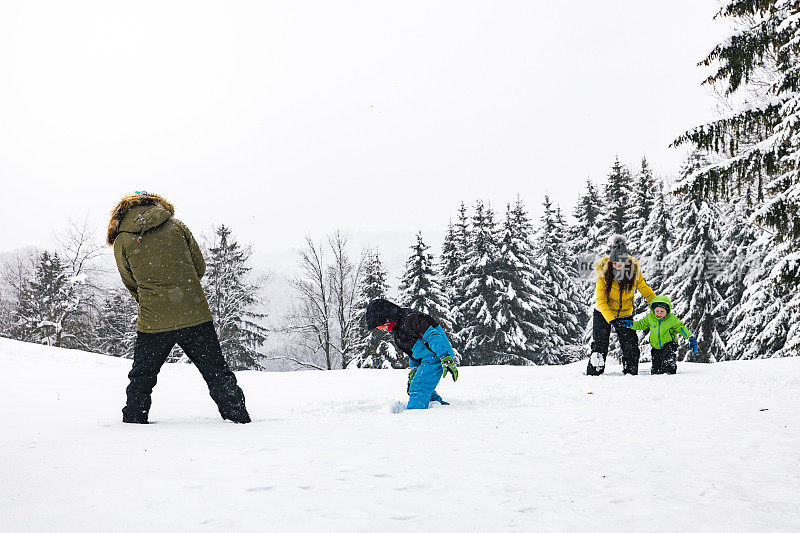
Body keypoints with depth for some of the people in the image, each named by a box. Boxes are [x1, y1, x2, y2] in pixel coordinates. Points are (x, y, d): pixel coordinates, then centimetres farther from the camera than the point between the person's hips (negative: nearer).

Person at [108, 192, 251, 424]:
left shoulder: (121, 241, 1)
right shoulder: (177, 225, 5)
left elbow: (131, 283, 10)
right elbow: (199, 267, 9)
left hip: (153, 324, -1)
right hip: (195, 316, 1)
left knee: (141, 379, 18)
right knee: (217, 373, 12)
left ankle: (132, 421, 21)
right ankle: (239, 418, 14)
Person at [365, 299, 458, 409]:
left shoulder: (409, 319, -20)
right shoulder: (396, 328, 13)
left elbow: (434, 337, -27)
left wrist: (447, 360, -34)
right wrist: (412, 372, 26)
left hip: (435, 357, -11)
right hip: (425, 359, 11)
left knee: (418, 389, -16)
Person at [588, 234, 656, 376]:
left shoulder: (634, 270, -15)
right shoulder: (604, 272, -21)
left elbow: (645, 290, 2)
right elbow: (600, 300, -20)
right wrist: (611, 319, -30)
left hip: (625, 315, 2)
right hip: (603, 314, -2)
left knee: (631, 347, -3)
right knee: (600, 346, -8)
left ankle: (631, 373, 13)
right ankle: (593, 374, 0)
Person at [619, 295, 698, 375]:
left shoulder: (672, 319, -12)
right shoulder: (650, 318, -4)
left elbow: (681, 328, -5)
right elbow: (641, 324, 8)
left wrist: (691, 338, -9)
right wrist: (631, 324, -6)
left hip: (669, 344, -3)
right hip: (656, 346, 3)